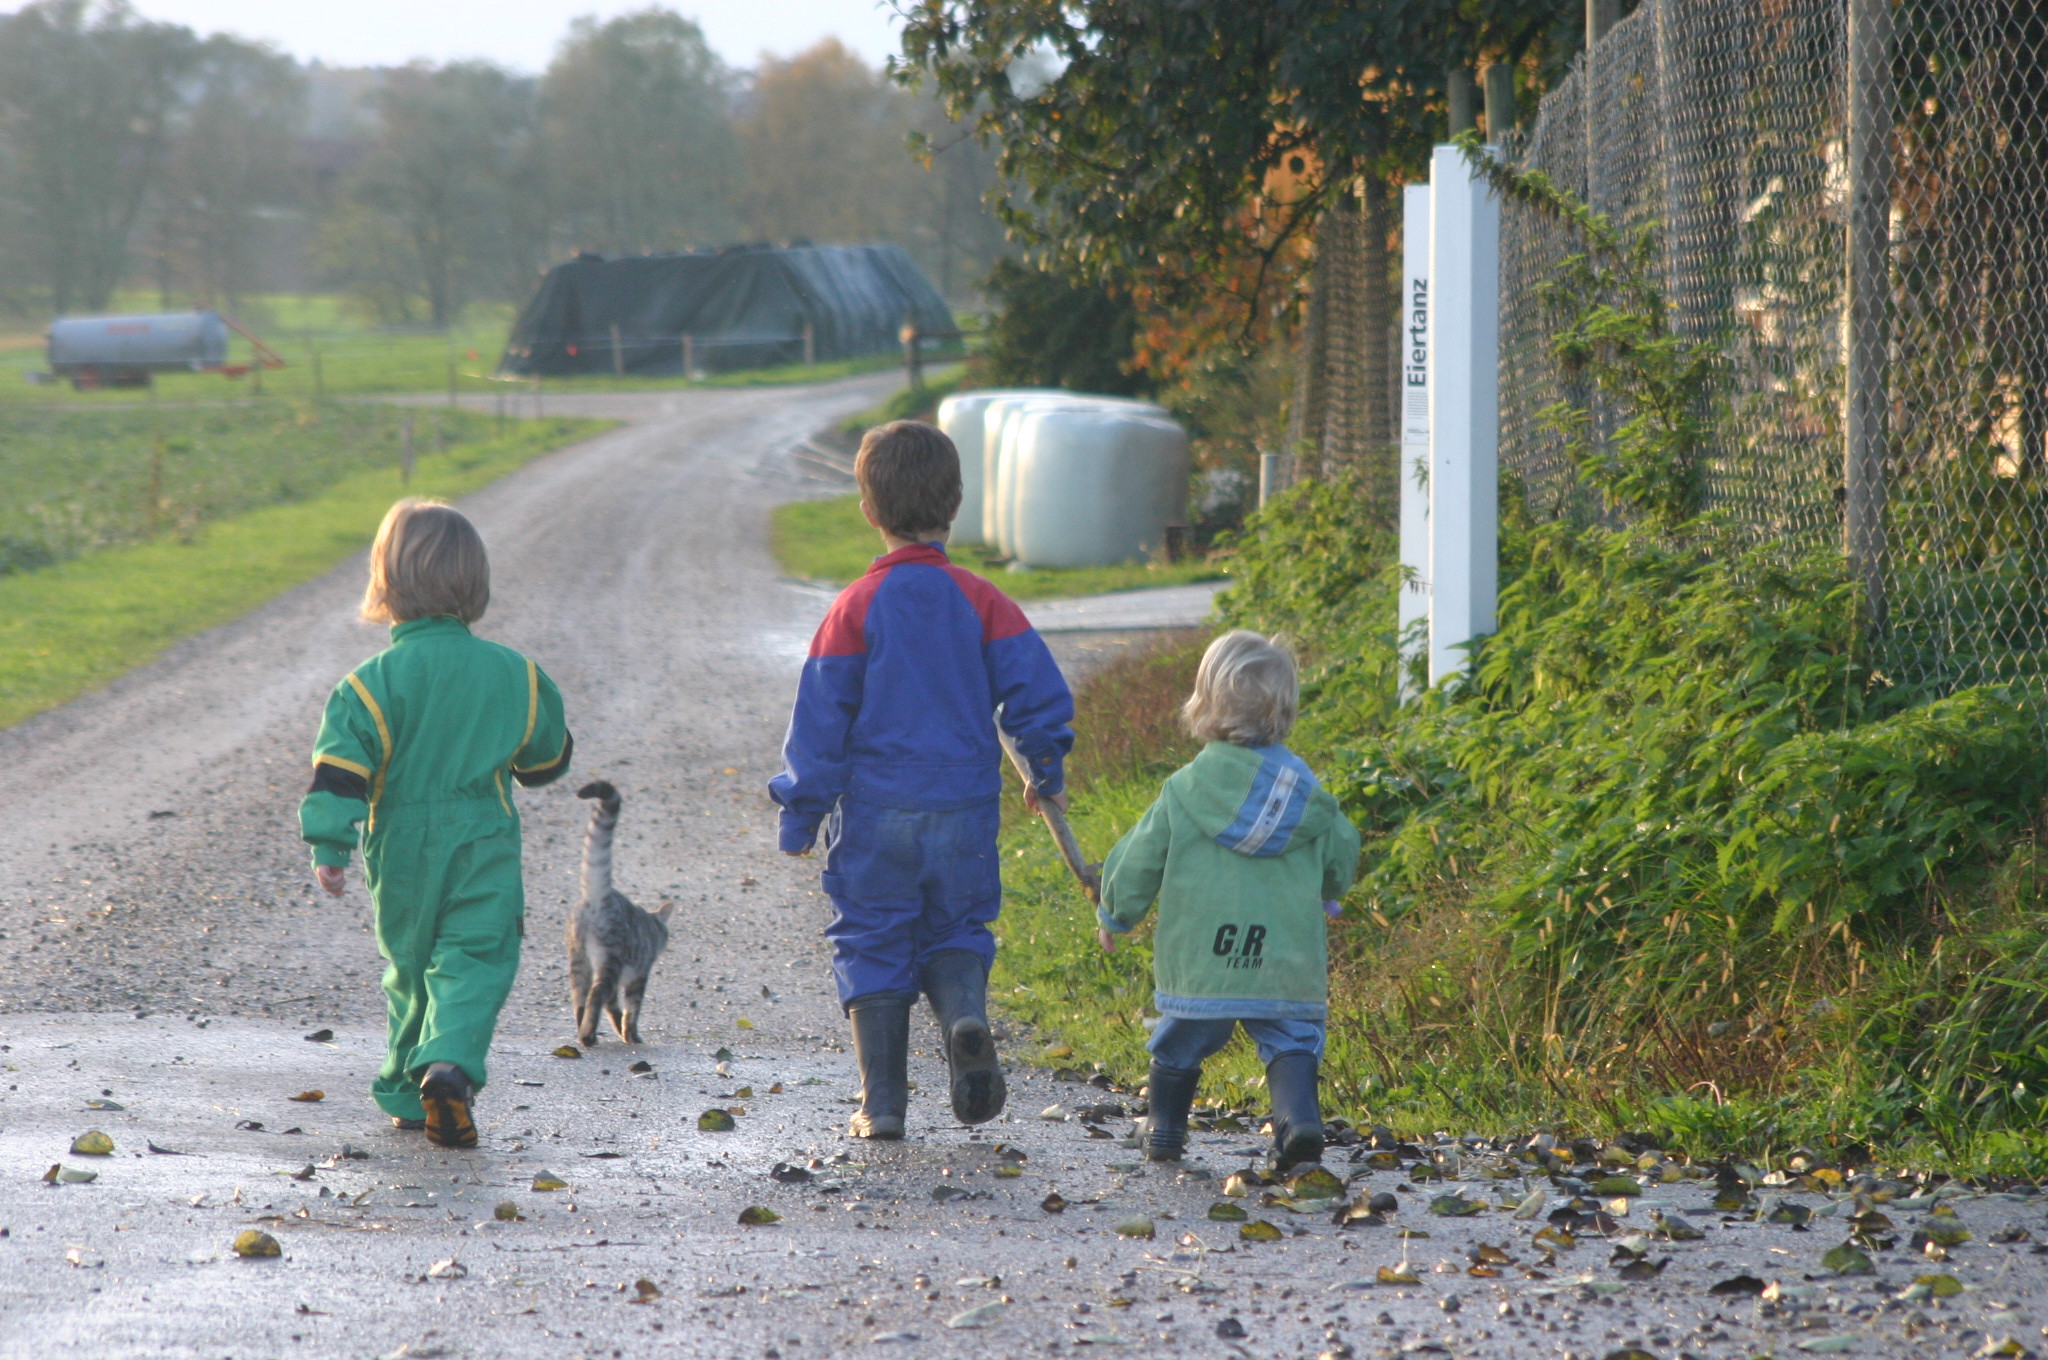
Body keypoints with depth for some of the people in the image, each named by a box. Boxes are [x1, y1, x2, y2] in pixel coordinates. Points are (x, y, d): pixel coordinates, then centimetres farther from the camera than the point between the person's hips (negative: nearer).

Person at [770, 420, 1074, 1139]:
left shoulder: (857, 607, -6)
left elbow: (820, 721, -5)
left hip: (874, 811, -2)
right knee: (956, 931, 16)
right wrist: (1046, 773, 13)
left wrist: (801, 813, 4)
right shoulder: (982, 602, -2)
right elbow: (1038, 691, -4)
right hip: (966, 810, 2)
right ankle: (966, 1018, -16)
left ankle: (883, 1104, 5)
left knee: (872, 945, 8)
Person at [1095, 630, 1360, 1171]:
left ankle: (1164, 1129, 27)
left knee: (1180, 1044, 17)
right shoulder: (1306, 792, 3)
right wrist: (1320, 899, 38)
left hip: (1198, 961, 0)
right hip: (1288, 960, 0)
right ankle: (1299, 1116, -19)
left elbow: (1140, 860, 2)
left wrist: (1114, 916, 19)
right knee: (1291, 1042, 4)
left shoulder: (1185, 788, -3)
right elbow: (1339, 860, 15)